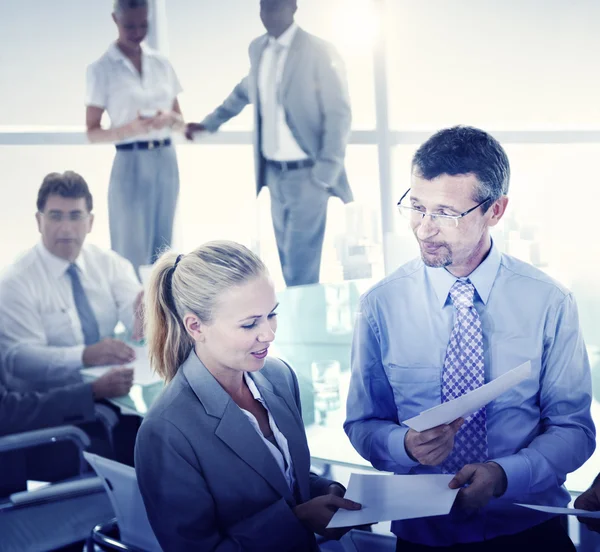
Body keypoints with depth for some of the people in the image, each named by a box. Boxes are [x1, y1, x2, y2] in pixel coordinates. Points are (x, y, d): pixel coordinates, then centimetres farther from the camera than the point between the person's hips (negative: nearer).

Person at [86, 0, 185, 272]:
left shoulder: (161, 63, 8)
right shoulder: (102, 69, -5)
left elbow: (180, 122, 13)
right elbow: (92, 132, -5)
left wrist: (170, 118, -10)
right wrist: (129, 129, -22)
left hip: (166, 162, 5)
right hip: (131, 165, -4)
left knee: (161, 251, 12)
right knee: (132, 252, -2)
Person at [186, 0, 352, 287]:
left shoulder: (319, 51, -12)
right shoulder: (258, 48, 8)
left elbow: (339, 114, -12)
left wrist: (325, 173, -17)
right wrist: (209, 123, 30)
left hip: (307, 174, -6)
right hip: (274, 173, 6)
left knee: (301, 267, -9)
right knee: (288, 262, 14)